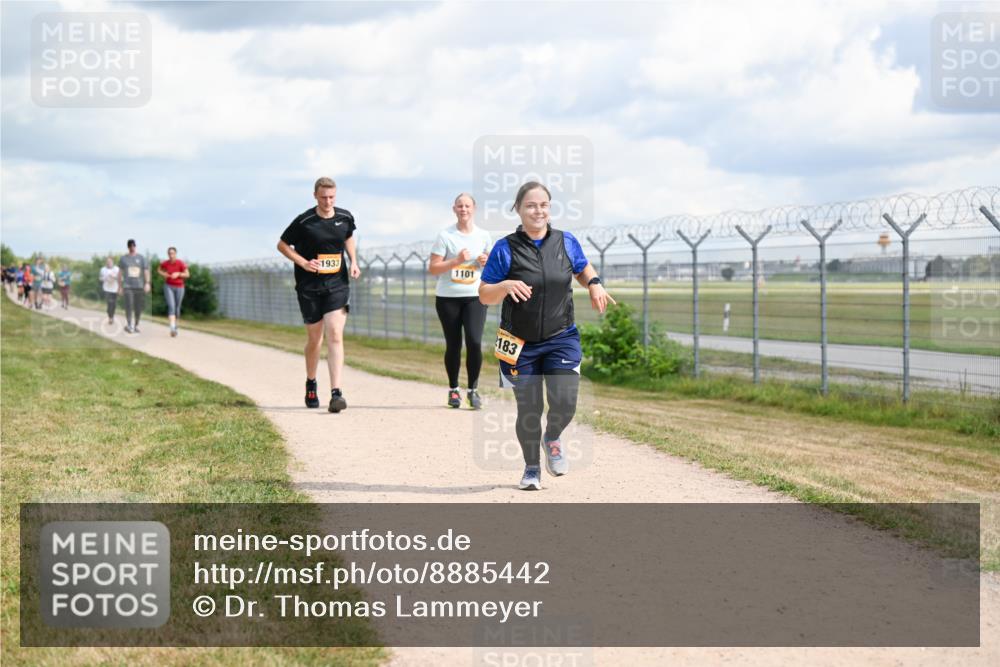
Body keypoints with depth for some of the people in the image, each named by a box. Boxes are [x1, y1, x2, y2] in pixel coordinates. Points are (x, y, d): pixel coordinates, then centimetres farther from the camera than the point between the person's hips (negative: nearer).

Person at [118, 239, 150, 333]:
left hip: (139, 286, 1)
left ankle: (136, 325, 17)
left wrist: (147, 283, -13)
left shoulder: (141, 258, 8)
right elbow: (120, 273, 12)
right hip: (128, 286, -1)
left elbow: (146, 271, 1)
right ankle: (129, 325, -22)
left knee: (138, 308, 2)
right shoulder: (123, 258, 9)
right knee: (129, 306, -19)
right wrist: (120, 287, 9)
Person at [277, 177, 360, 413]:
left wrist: (353, 262, 8)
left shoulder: (345, 217, 2)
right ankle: (311, 384, 35)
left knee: (335, 336, -13)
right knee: (315, 339, 9)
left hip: (337, 284, 1)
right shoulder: (304, 221, -9)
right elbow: (282, 245, 2)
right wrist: (303, 262, -12)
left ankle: (336, 393, -19)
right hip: (309, 287, -1)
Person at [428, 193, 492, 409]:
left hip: (475, 297, 1)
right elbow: (433, 268, -5)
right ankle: (453, 389, 20)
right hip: (448, 298, -1)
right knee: (453, 345, 4)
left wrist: (487, 262, -6)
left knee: (474, 342, -13)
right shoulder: (445, 236, -1)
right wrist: (457, 261, -16)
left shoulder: (483, 236, 6)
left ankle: (473, 389, -1)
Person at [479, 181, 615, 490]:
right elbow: (484, 295, -5)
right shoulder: (505, 249, -7)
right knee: (529, 409, 2)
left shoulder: (566, 242, 2)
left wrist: (594, 284, -2)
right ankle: (531, 467, 26)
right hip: (521, 345, -2)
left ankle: (552, 439, 25)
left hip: (562, 340, 2)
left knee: (564, 402, -11)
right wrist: (506, 286, -25)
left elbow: (583, 269, 21)